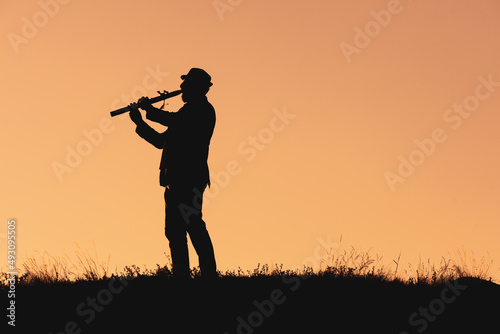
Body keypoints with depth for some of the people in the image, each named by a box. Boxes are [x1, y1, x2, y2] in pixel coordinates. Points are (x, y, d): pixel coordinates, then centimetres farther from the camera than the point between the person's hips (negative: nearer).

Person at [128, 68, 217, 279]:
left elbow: (176, 121, -21)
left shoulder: (203, 109, -2)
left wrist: (150, 109, -8)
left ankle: (209, 274, -18)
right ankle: (181, 275, 6)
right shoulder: (189, 111, 27)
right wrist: (139, 122, 19)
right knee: (174, 229, 7)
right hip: (177, 180, 10)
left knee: (192, 223, -17)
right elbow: (161, 141, 27)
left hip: (189, 178, -10)